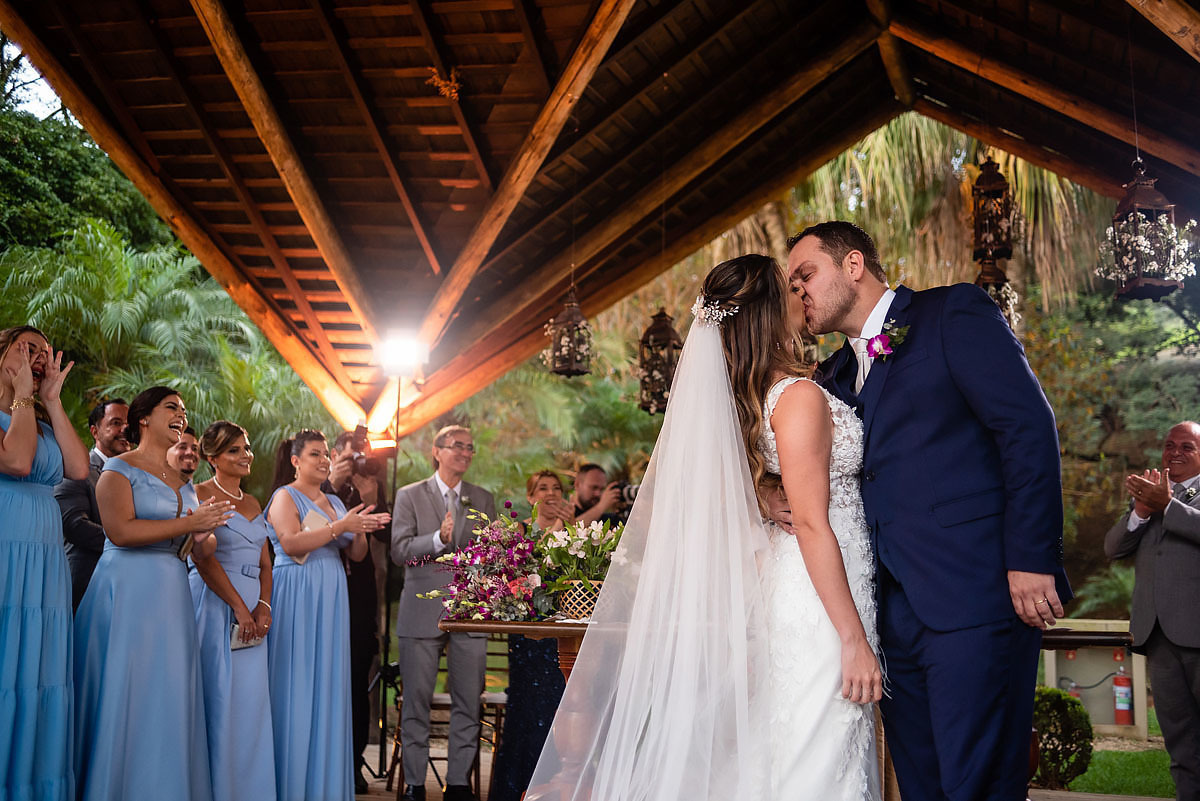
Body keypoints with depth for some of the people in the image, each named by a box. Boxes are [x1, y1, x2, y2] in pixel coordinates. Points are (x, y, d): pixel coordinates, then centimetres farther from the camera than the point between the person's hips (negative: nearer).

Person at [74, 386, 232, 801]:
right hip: (127, 591, -6)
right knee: (123, 698, -5)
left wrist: (203, 538, -5)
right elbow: (120, 530, -17)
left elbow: (206, 548, 19)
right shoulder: (119, 468, -1)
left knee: (168, 700, 3)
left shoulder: (184, 481, 18)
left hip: (171, 595, 6)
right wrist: (188, 524, -15)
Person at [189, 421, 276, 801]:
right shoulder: (200, 494, -3)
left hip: (251, 611, 6)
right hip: (215, 606, -6)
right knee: (218, 701, -6)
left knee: (251, 704, 4)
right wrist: (239, 607, -15)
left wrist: (263, 606, -2)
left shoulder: (252, 503, 18)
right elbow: (203, 556, -12)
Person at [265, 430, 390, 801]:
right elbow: (291, 543, -18)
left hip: (331, 598, 7)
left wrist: (361, 531, -4)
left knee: (329, 684, 6)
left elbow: (355, 555, 16)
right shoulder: (285, 496, -2)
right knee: (297, 684, -4)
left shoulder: (334, 502, 18)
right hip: (297, 597, -7)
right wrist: (340, 526, -18)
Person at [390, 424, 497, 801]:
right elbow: (399, 550, -6)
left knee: (468, 702, 4)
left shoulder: (483, 498, 13)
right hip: (423, 612, -2)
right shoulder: (410, 495, 4)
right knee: (417, 701, 3)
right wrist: (439, 539, -19)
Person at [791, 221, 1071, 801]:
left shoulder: (955, 312, 1)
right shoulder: (835, 374, 21)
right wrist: (783, 489, -2)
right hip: (894, 611, 7)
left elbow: (1029, 426, -8)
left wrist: (1031, 558, -15)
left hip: (972, 598, -7)